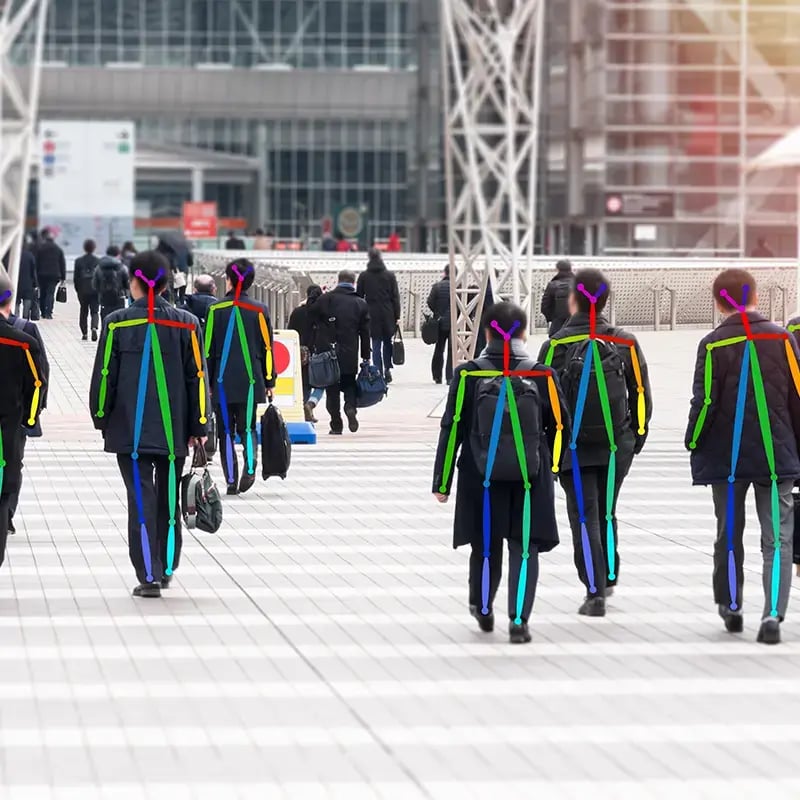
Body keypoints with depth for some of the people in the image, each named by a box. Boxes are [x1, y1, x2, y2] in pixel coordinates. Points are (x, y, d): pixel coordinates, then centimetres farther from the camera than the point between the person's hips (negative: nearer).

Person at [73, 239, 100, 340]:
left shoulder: (78, 261, -2)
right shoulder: (98, 261, -4)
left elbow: (75, 278, 0)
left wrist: (77, 290, 9)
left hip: (83, 291, 1)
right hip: (95, 290, -1)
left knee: (83, 312, 13)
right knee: (94, 311, 3)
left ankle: (84, 333, 13)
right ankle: (94, 328, -23)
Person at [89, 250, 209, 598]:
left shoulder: (117, 323, -5)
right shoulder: (186, 324, 0)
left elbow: (104, 376, -2)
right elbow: (197, 378, 2)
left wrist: (101, 419, 11)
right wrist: (198, 427, 9)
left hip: (129, 429, -2)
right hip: (173, 429, 2)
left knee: (141, 500, -1)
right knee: (169, 499, 15)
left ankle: (149, 575, -8)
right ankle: (166, 568, 23)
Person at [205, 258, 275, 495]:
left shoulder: (216, 310, -2)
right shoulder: (259, 311, 1)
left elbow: (208, 349, 1)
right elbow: (267, 348, 4)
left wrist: (207, 381, 8)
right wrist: (269, 381, 12)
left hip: (223, 382, -1)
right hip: (251, 382, 1)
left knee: (226, 431, 7)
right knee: (247, 427, 8)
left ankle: (231, 480, 1)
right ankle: (250, 467, -18)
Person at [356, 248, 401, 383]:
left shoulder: (363, 276, 0)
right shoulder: (390, 276, 0)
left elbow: (359, 296, 3)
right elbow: (395, 297, 0)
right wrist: (397, 316, 3)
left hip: (372, 314, 0)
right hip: (388, 314, 0)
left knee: (376, 345, 3)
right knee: (387, 342, 13)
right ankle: (387, 369, 2)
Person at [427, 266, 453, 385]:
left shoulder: (437, 286, -7)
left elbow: (430, 302, -8)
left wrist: (437, 312, 9)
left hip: (440, 322, 2)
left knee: (439, 349, 15)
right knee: (452, 351, 2)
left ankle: (437, 376, 19)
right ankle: (450, 377, -5)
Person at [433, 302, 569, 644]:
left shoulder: (468, 375, -7)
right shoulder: (542, 375, -5)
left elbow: (452, 430, -4)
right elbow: (559, 427, 4)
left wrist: (441, 481, 3)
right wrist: (549, 463, 24)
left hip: (482, 477, 1)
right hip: (531, 478, -1)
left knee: (485, 545, 17)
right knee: (524, 548, 5)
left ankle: (483, 608, 37)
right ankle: (519, 620, -4)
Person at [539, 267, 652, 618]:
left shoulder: (556, 346, -9)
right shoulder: (625, 344, -1)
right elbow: (641, 397, 3)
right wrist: (636, 437, 17)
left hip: (573, 448, -3)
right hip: (616, 447, 3)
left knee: (584, 517, 0)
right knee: (607, 513, 21)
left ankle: (595, 593, -6)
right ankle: (608, 578, 31)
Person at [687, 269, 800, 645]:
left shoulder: (713, 345, -8)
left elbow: (704, 402, -9)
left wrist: (693, 444, 6)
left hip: (726, 456, 0)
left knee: (729, 534, 15)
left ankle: (731, 607, 25)